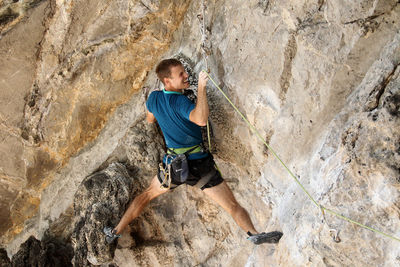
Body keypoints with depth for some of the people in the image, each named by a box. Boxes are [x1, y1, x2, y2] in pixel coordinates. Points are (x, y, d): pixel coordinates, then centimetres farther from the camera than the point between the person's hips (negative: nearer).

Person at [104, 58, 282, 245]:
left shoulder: (154, 98, 3)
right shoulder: (179, 100, -17)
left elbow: (150, 120, 25)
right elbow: (201, 120, -37)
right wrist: (201, 87, -30)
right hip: (198, 163, -6)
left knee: (147, 195, 28)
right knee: (232, 205, -7)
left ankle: (116, 231, 37)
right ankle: (253, 234, -27)